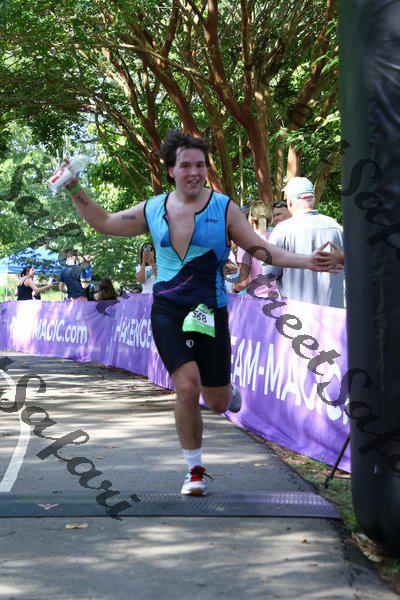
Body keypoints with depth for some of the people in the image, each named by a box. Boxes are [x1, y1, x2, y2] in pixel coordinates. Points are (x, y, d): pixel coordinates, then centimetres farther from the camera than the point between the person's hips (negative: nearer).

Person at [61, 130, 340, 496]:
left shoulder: (224, 208, -1)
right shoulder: (153, 210, 5)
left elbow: (261, 249, -1)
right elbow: (103, 223, 17)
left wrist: (306, 261, -14)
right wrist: (75, 189, 8)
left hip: (210, 312, 0)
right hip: (167, 311, 0)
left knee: (217, 403, 5)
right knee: (187, 388, -18)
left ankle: (225, 386, 46)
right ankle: (195, 470, 3)